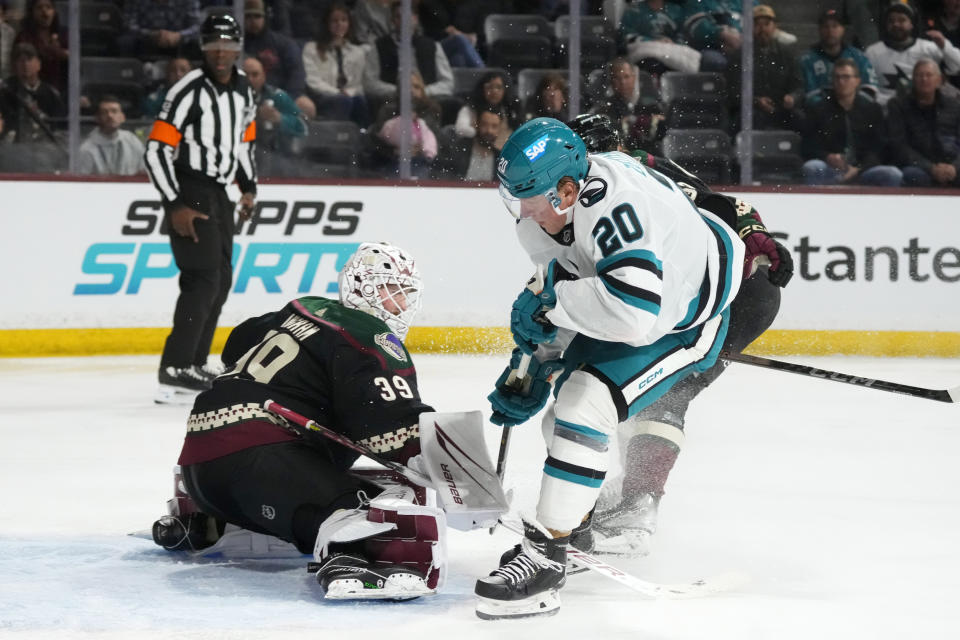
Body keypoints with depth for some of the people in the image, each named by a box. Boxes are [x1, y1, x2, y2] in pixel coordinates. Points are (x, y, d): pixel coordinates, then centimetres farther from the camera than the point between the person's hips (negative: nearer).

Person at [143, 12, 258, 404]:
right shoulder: (189, 91, -18)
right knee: (204, 279, -17)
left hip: (218, 192, 9)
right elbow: (156, 151, -20)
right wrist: (175, 206, -22)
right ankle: (174, 371, -20)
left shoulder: (243, 88, 6)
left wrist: (248, 187, 18)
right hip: (188, 192, -9)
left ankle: (194, 362, 22)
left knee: (221, 280, 12)